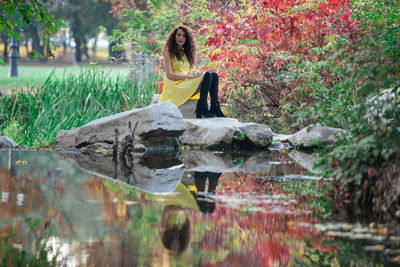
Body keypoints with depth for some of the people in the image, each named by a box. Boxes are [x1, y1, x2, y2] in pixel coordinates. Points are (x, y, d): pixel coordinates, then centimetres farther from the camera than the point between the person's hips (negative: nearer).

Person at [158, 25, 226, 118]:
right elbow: (169, 75, -10)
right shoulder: (169, 53, 0)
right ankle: (201, 108, -31)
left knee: (214, 75, -12)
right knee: (207, 75, -24)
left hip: (186, 83, 7)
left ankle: (215, 108, -23)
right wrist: (189, 76, -18)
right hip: (175, 87, -7)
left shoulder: (185, 53, 22)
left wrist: (193, 75, 0)